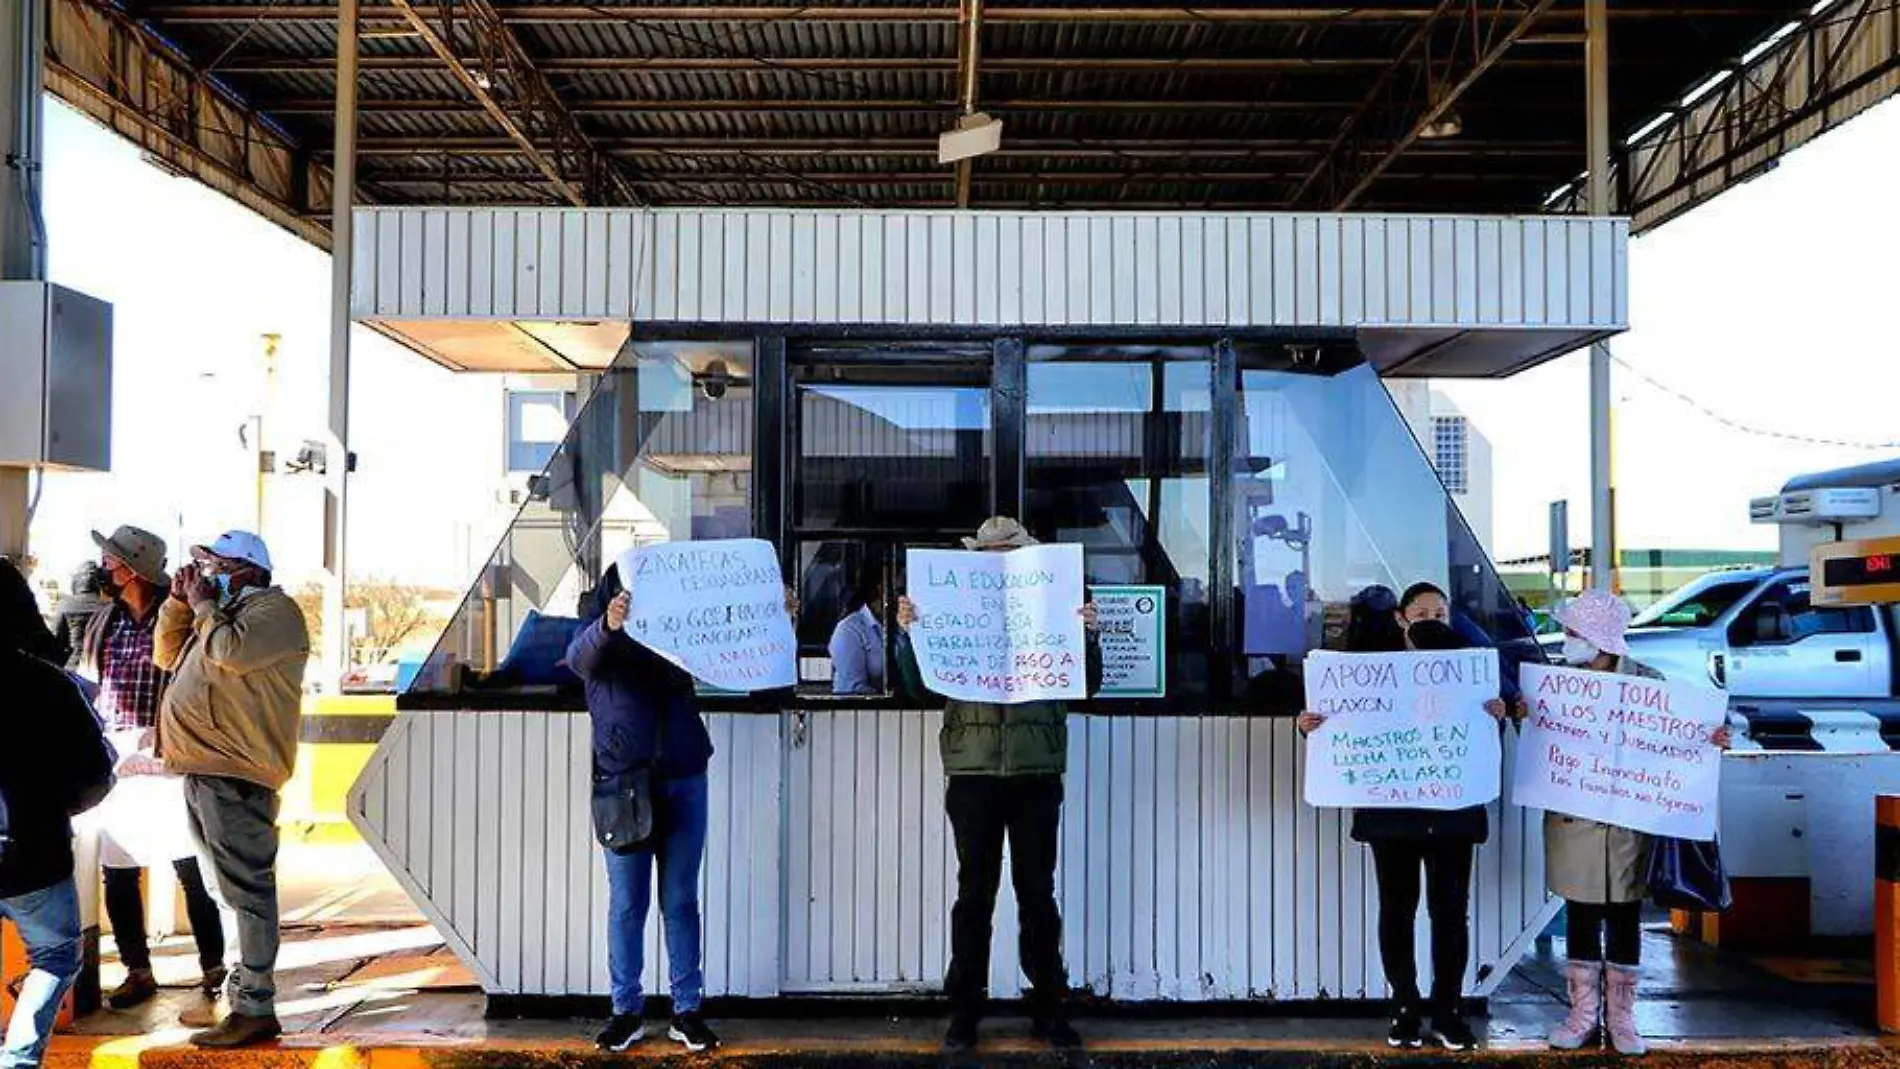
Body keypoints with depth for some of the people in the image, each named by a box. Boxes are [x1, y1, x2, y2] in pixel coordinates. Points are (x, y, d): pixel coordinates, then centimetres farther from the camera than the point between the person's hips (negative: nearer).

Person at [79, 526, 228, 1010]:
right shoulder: (102, 623, 12)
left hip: (165, 759, -5)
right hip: (114, 763, 5)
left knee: (191, 869, -2)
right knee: (117, 874, 8)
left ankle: (212, 965, 10)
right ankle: (138, 971, 21)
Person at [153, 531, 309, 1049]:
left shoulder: (274, 608, -5)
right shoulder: (223, 613, 24)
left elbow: (231, 652, -21)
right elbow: (166, 655, 27)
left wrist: (203, 604, -6)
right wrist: (179, 602, 14)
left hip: (234, 773, -10)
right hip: (204, 770, 10)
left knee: (246, 890, -10)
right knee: (231, 889, 15)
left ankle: (255, 1009, -9)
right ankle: (243, 984, 24)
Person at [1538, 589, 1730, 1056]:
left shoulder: (1647, 682, -6)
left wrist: (1708, 742, -18)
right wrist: (1521, 716, -18)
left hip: (1628, 822, -1)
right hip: (1572, 820, 1)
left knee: (1624, 918, 9)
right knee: (1580, 916, 9)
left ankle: (1621, 1016, 22)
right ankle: (1584, 1013, 21)